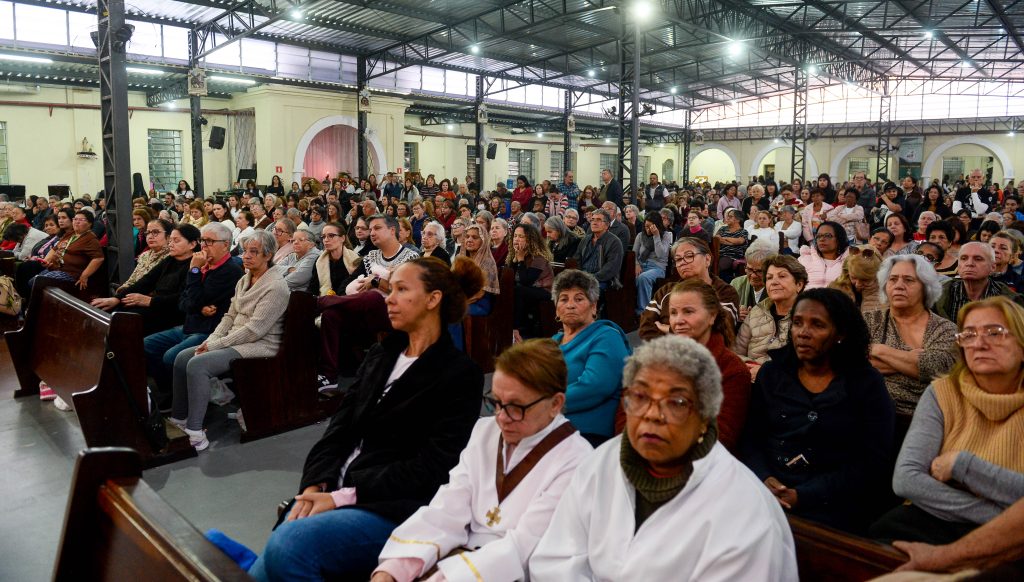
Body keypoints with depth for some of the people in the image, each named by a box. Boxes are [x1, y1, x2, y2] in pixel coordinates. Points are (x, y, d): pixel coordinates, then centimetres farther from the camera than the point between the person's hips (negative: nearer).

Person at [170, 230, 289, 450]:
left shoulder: (275, 286, -17)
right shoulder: (244, 279, 13)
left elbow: (254, 329, -21)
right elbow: (230, 316, 15)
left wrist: (216, 345, -16)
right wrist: (211, 339, -2)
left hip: (259, 346, -9)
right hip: (236, 340, 9)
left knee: (198, 364, -24)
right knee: (182, 357, 0)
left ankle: (195, 434, -18)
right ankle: (178, 419, 12)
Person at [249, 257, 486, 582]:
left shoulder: (461, 375, -7)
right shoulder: (381, 355, 15)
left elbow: (433, 467, -13)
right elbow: (339, 429, 9)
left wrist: (343, 497, -16)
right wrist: (314, 486, -9)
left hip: (395, 508, -6)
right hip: (334, 492, 6)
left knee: (288, 545, -27)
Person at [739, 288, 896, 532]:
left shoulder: (867, 384, 2)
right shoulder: (771, 373, 11)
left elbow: (872, 463, -5)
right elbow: (750, 439, 8)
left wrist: (801, 496, -14)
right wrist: (763, 479, -14)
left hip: (829, 509, -3)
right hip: (764, 497, 3)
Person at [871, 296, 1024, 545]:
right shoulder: (942, 394, 2)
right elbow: (906, 480, -10)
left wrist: (961, 464, -14)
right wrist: (997, 515, -16)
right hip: (936, 522, 2)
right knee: (884, 531, -28)